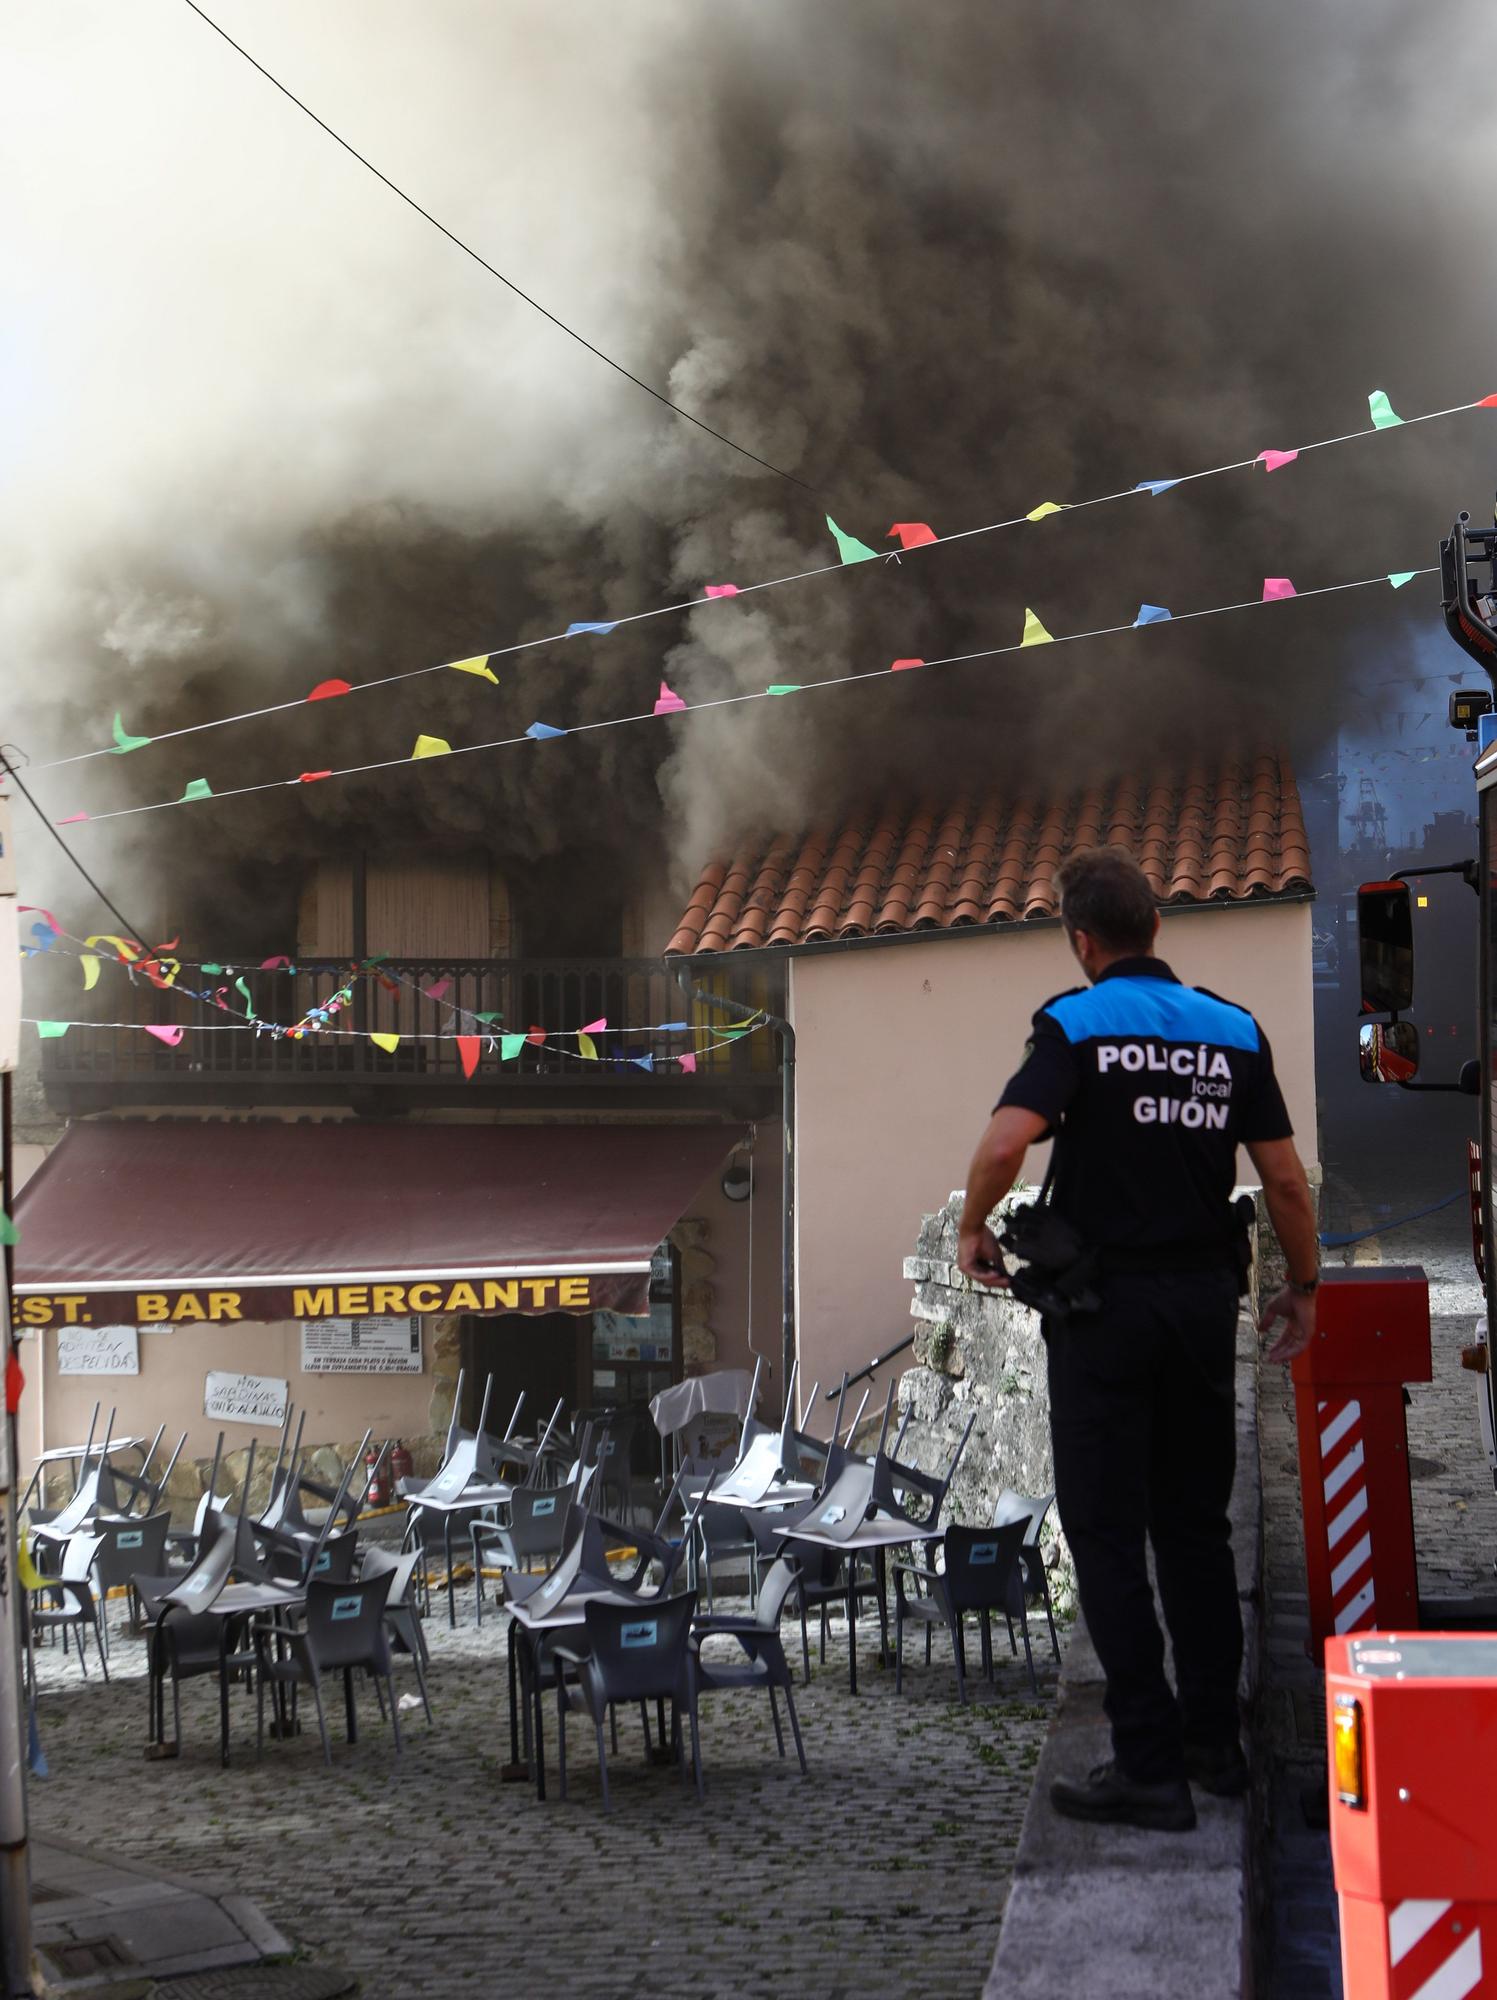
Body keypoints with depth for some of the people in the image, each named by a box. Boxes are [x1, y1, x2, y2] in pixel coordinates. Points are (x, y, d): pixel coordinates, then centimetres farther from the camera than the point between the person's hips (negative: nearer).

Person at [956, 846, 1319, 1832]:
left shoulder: (1076, 1024, -8)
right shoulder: (1234, 1030, 4)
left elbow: (1007, 1141, -23)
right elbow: (1285, 1177, 5)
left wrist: (975, 1232, -6)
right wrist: (1303, 1287, 17)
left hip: (1105, 1305, -5)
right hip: (1205, 1300, 5)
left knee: (1107, 1535, 0)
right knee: (1197, 1527, 15)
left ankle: (1150, 1765, -1)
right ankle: (1215, 1740, 21)